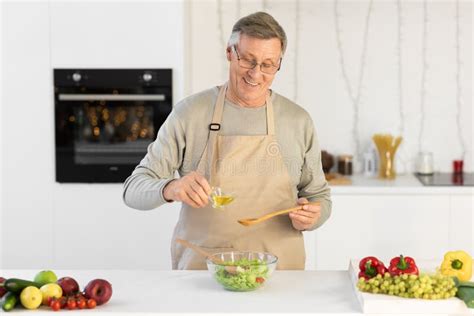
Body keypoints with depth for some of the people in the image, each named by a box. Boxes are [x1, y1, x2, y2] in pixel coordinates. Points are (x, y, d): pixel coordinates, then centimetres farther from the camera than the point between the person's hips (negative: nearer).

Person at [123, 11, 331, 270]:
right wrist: (171, 188, -23)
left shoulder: (298, 120, 5)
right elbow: (134, 189, -2)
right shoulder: (189, 113, -1)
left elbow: (319, 195, 16)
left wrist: (311, 216, -8)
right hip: (200, 268, -2)